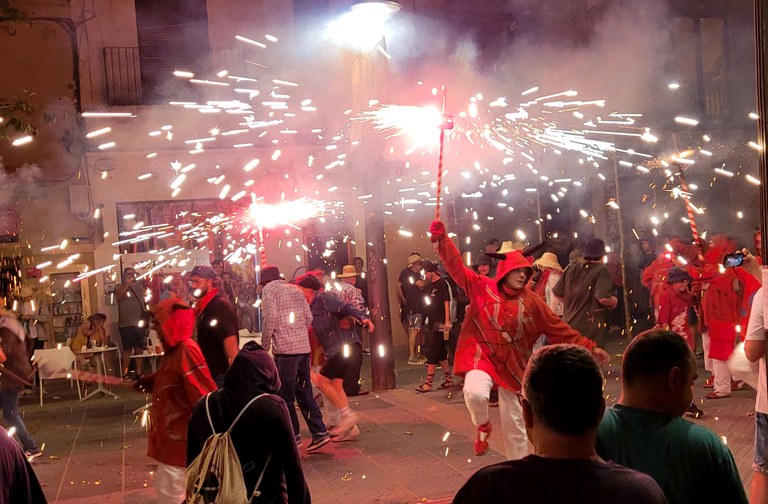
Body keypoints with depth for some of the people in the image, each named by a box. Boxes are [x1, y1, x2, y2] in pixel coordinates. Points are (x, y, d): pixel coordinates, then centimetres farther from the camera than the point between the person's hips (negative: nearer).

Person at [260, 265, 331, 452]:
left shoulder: (269, 289, 0)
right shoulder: (295, 289, 18)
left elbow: (270, 318, -12)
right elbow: (309, 317, 13)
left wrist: (264, 346, -4)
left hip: (284, 348, -7)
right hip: (304, 347, 7)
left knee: (285, 395, 4)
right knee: (305, 392, 12)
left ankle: (293, 435, 10)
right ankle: (319, 432, 8)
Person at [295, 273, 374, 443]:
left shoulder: (323, 298, -9)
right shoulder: (313, 306, 20)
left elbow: (345, 307, -20)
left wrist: (363, 317, -34)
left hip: (345, 346, -9)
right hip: (338, 349, 9)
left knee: (321, 380, -8)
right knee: (335, 384, 8)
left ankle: (348, 414, -3)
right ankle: (349, 428, 11)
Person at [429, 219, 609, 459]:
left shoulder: (531, 301, 0)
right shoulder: (482, 288, -5)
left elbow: (558, 328, 4)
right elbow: (457, 267, -11)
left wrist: (588, 347, 1)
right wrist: (443, 239, -24)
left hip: (512, 364, 2)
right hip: (482, 356, -2)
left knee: (514, 424, 7)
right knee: (475, 392, -32)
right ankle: (483, 425, 4)